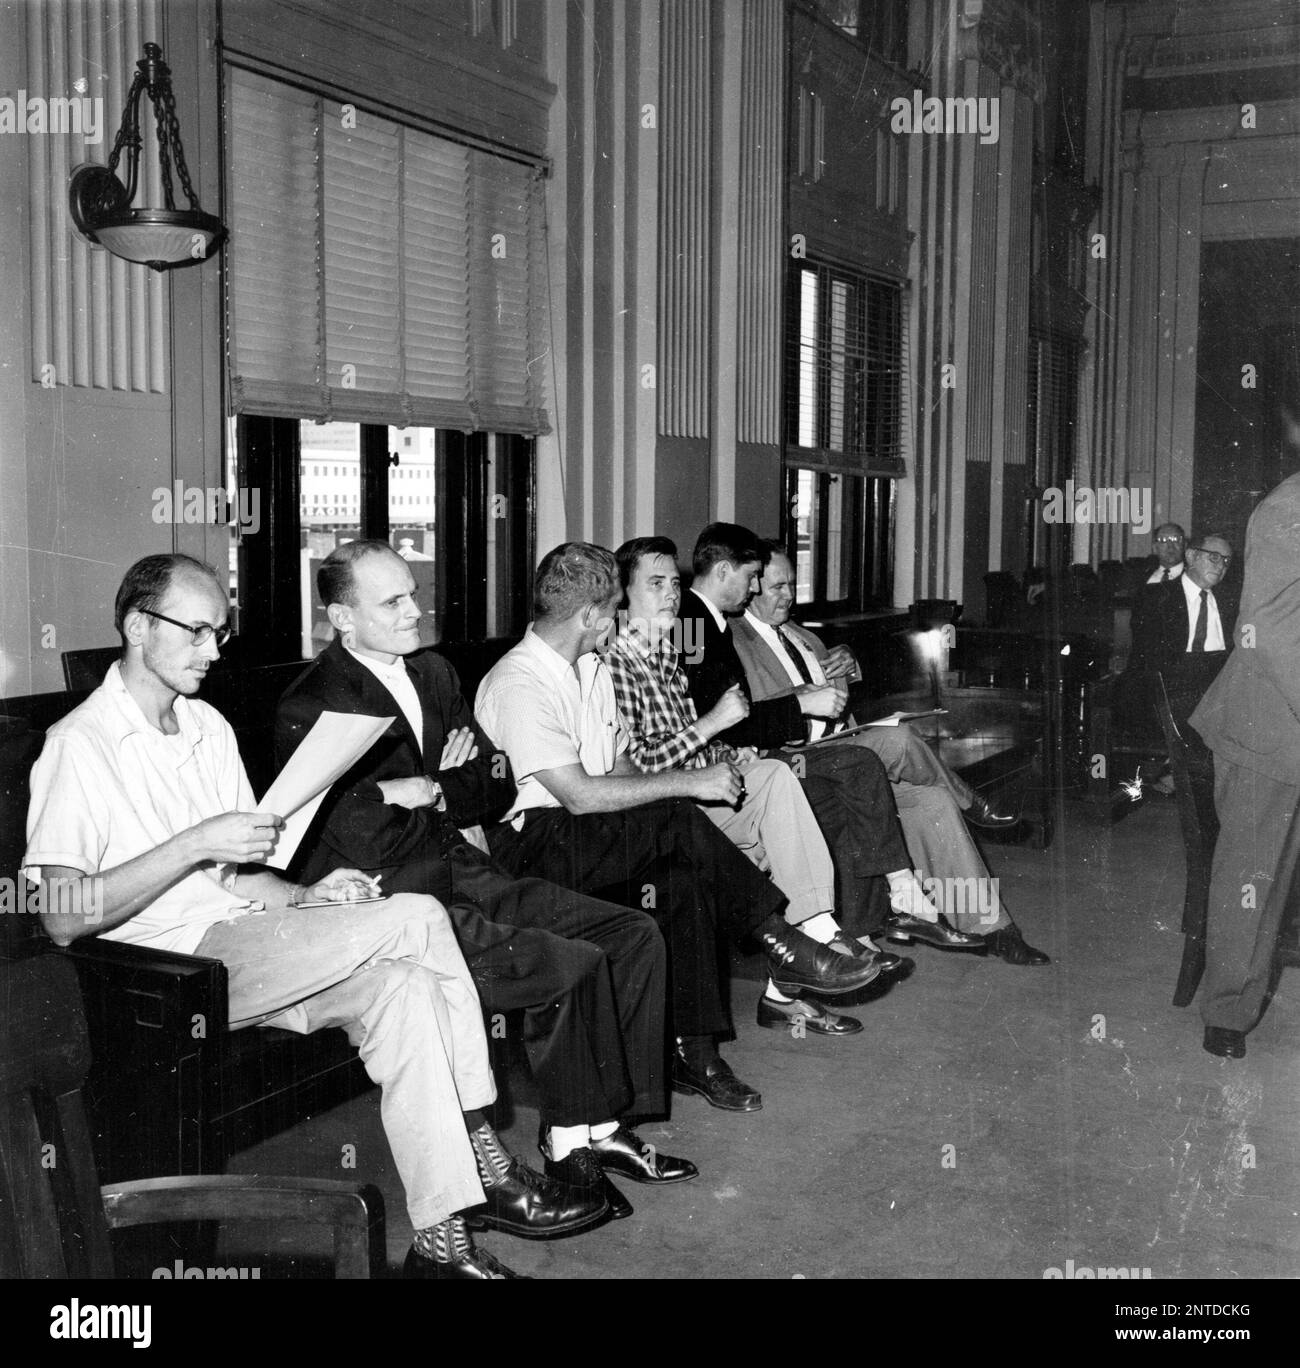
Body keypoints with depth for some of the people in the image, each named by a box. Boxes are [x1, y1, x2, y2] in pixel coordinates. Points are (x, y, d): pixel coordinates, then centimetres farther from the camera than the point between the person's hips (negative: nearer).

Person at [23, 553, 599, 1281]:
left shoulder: (208, 726, 16)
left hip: (243, 943, 7)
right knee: (418, 919, -21)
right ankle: (486, 1164, -10)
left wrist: (303, 897, -3)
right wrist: (194, 844, -22)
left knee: (402, 986, -22)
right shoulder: (81, 744, -9)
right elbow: (64, 918, -18)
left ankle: (443, 1236, -18)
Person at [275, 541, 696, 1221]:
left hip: (464, 875, 9)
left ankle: (607, 1123, 7)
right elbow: (373, 843, -19)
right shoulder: (310, 709, -12)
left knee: (634, 936, -2)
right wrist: (452, 797, -4)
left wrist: (432, 792, -8)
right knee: (573, 965, -24)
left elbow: (498, 786, 13)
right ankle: (572, 1141, -3)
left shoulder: (433, 672, 13)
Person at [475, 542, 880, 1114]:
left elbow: (620, 771, 15)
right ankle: (783, 947, -14)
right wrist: (690, 783, -18)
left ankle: (692, 1051, -20)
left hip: (599, 838, 8)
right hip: (532, 847, -8)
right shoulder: (517, 684, -16)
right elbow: (580, 795, -22)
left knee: (681, 869, -23)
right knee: (677, 824, -28)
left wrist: (701, 780, -5)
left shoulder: (590, 668, 15)